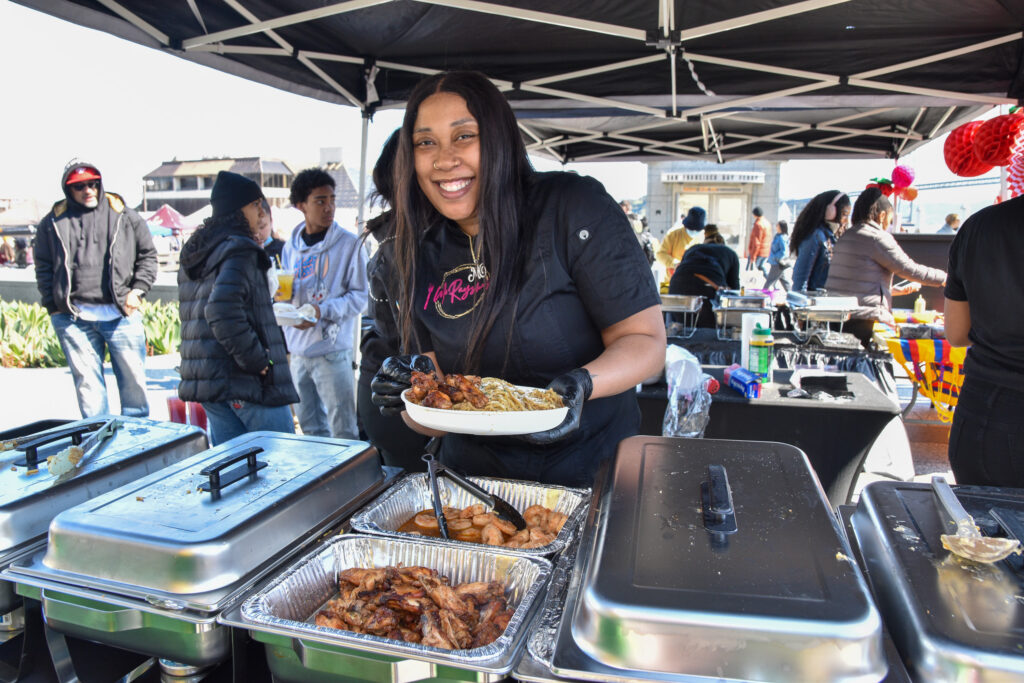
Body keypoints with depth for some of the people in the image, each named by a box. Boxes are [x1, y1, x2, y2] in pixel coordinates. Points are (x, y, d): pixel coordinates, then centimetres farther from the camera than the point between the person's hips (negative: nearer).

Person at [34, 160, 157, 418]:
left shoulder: (125, 216, 8)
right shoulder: (53, 222, 10)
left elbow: (148, 255, 11)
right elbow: (43, 268, 14)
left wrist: (138, 290, -1)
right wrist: (53, 306, 5)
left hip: (121, 314, -1)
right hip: (73, 318, 1)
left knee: (133, 379, 3)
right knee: (87, 382, 5)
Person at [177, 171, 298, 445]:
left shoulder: (193, 255, 17)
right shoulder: (238, 250, -13)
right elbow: (223, 311, -26)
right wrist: (258, 361, -19)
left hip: (204, 379, 9)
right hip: (245, 381, -9)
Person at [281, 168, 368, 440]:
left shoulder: (349, 244, -5)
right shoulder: (291, 246, 12)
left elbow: (359, 296, -8)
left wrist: (323, 310, -20)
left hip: (332, 349, -5)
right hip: (297, 350, 5)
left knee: (343, 430, -3)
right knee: (309, 427, 14)